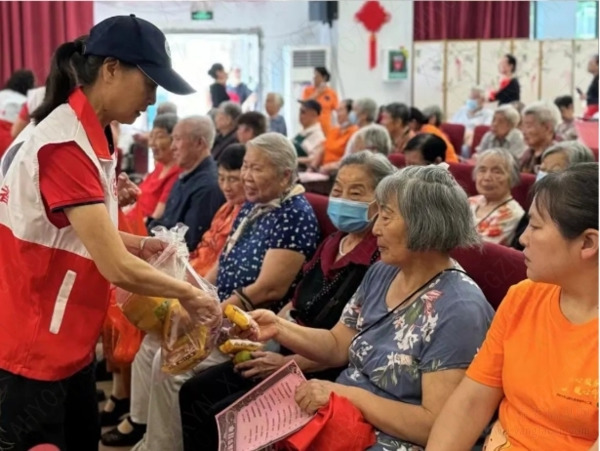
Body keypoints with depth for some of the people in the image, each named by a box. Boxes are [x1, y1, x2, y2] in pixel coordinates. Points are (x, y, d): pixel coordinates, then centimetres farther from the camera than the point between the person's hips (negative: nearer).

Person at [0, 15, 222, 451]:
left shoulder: (88, 134, 5)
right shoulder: (66, 145, -25)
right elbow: (117, 268, -26)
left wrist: (140, 244, 0)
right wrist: (189, 293, -11)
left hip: (71, 341, 9)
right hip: (35, 349, -9)